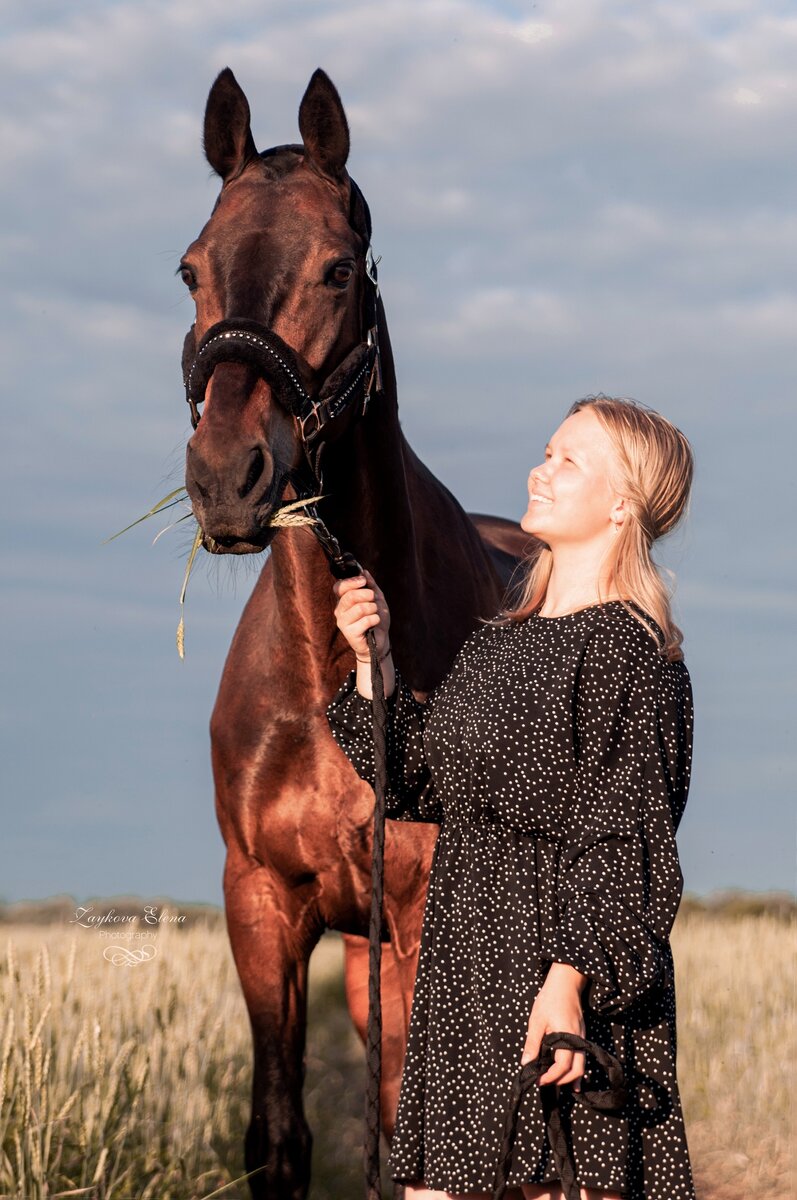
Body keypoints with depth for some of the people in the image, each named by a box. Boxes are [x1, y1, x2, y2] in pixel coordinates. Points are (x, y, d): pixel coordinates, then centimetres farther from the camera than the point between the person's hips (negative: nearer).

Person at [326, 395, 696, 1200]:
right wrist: (373, 660, 9)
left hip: (564, 953, -8)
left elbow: (620, 838, -16)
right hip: (465, 958, 8)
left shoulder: (622, 647, -11)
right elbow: (418, 784, 18)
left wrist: (568, 980, -24)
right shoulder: (497, 641, 14)